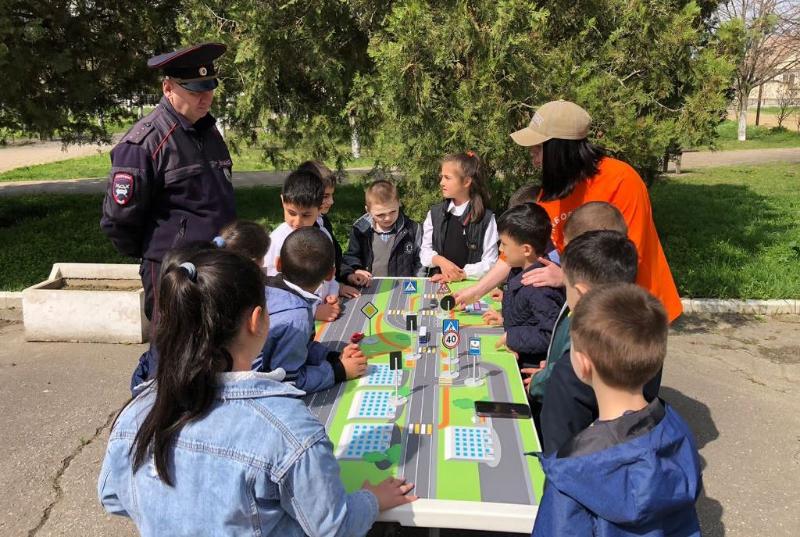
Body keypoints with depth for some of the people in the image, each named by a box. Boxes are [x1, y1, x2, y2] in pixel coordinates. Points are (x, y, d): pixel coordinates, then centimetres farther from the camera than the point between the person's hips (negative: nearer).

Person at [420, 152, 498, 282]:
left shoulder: (486, 218, -2)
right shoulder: (435, 213, 9)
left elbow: (490, 263, -3)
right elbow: (425, 251, 10)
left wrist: (462, 274, -13)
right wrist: (440, 261, -9)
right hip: (438, 281, 3)